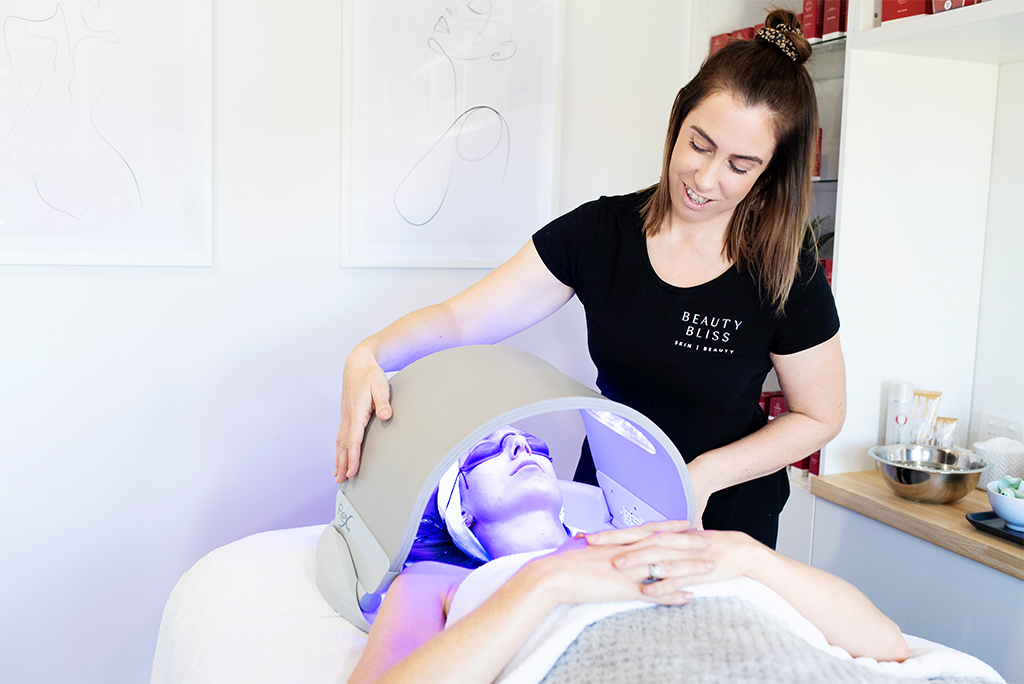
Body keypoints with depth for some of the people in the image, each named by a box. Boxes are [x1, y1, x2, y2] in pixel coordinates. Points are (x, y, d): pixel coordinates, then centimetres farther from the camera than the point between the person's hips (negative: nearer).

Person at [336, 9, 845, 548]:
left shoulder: (788, 278, -18)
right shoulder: (600, 231, -13)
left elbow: (820, 416, -6)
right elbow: (460, 320, -14)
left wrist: (704, 475, -18)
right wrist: (369, 355, -33)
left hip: (725, 521, -2)